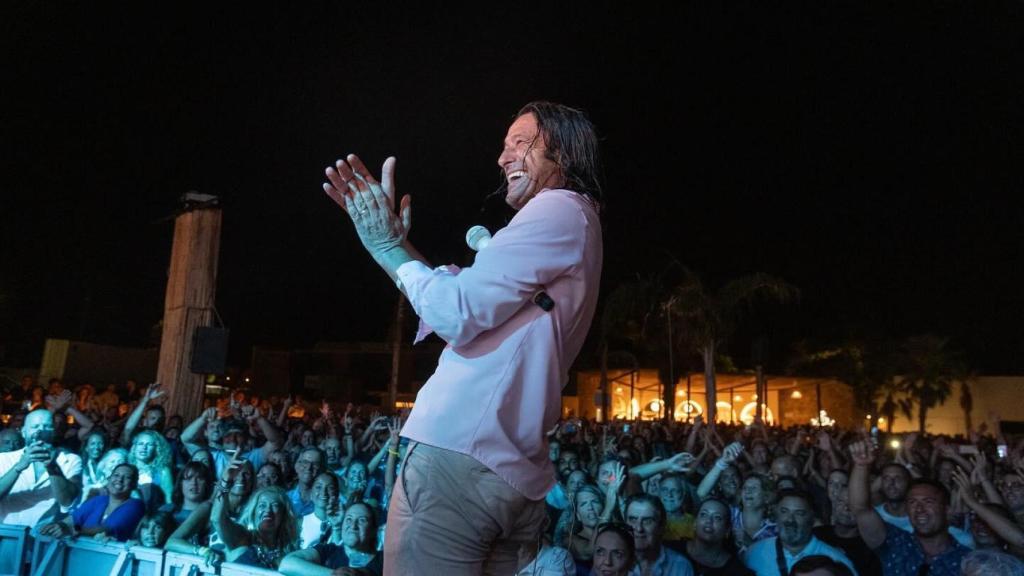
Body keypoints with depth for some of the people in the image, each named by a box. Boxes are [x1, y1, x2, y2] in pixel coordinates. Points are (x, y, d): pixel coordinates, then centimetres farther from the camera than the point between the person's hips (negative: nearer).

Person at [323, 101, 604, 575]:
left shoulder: (559, 209, -8)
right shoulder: (571, 222, 23)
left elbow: (456, 315, -16)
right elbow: (471, 305, 22)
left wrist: (387, 247, -1)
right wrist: (395, 239, 18)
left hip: (459, 454, -10)